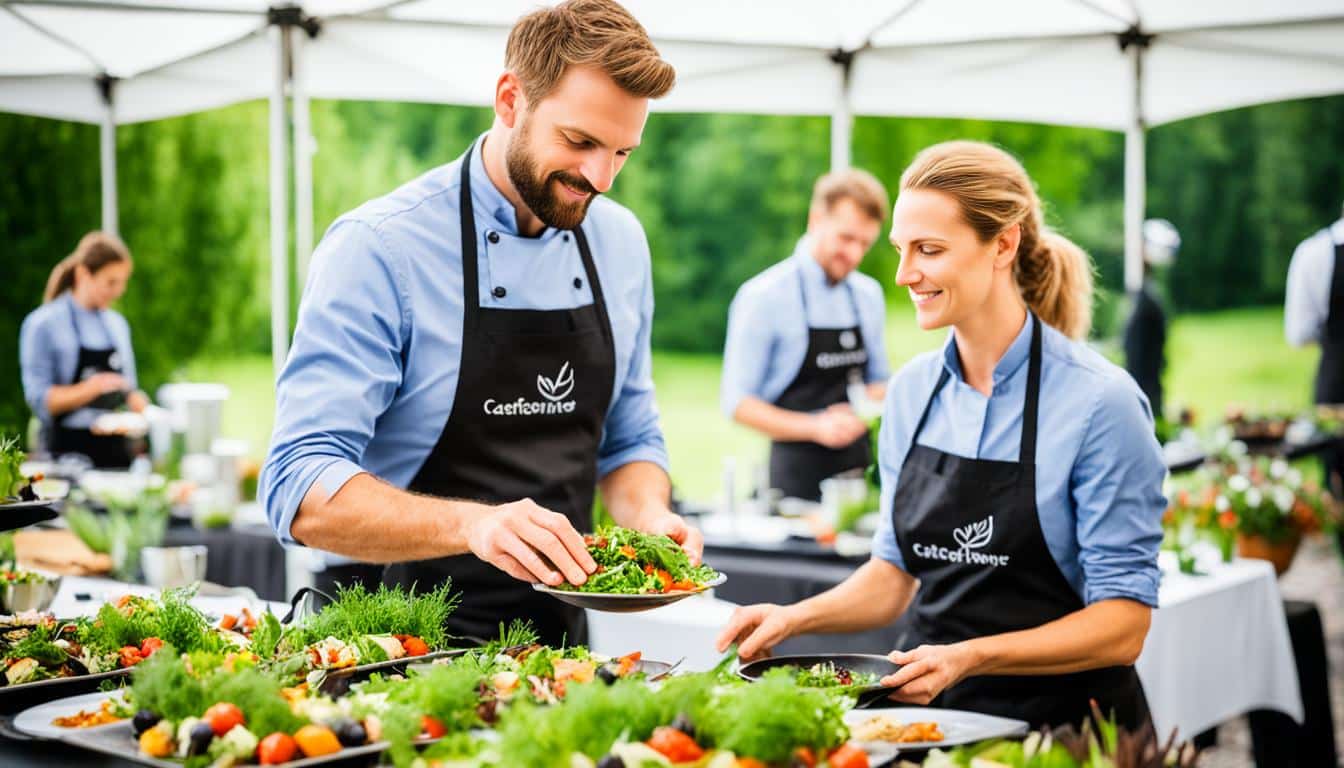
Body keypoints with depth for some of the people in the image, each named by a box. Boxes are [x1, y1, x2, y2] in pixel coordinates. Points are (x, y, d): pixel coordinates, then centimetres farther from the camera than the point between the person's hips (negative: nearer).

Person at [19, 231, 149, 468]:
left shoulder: (118, 324, 12)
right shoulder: (43, 324, -5)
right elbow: (38, 399, -10)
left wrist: (135, 400, -3)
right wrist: (93, 388, -22)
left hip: (116, 449, 5)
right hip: (68, 452, -5)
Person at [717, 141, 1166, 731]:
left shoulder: (1098, 401, -12)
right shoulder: (911, 390, 6)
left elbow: (1122, 624, -13)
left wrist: (968, 657, -24)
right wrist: (796, 617, -1)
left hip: (1059, 721, -5)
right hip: (931, 707, 5)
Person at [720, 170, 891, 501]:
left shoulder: (869, 295, 8)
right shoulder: (764, 296, -8)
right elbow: (736, 402, -9)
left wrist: (875, 400, -4)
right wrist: (814, 427, -20)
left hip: (859, 471, 5)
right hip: (798, 473, -5)